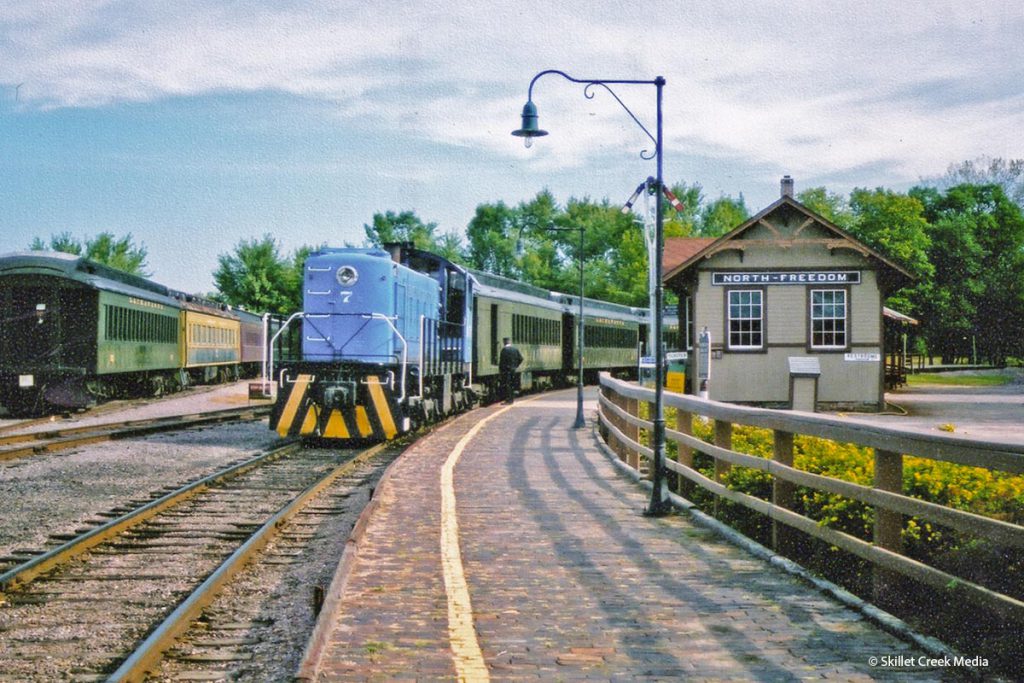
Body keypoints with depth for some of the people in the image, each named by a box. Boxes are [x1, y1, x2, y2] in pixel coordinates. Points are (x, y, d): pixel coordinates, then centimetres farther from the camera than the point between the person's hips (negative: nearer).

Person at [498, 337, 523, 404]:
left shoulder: (504, 350, -11)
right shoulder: (515, 349, 8)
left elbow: (502, 360, -14)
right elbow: (520, 359, 9)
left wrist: (500, 369, -5)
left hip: (506, 370, -7)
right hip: (513, 370, 7)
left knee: (506, 385, -4)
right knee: (512, 385, 14)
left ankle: (508, 400, -8)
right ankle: (512, 399, 19)